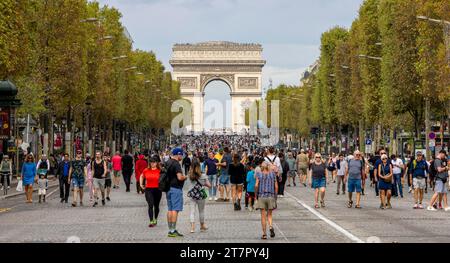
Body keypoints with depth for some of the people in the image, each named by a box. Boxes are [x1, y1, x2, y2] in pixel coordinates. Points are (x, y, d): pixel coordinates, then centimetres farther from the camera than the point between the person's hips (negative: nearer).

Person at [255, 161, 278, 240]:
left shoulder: (259, 174, -1)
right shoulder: (273, 174, 3)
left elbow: (256, 185, -10)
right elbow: (276, 187, 1)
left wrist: (256, 195, 2)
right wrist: (275, 196, 9)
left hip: (261, 196, -1)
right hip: (271, 196, 1)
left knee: (263, 216, 4)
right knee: (269, 215, 13)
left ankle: (264, 234, 3)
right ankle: (271, 226, -14)